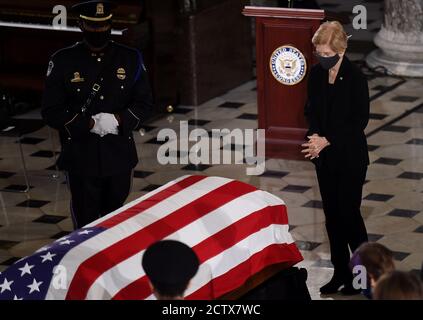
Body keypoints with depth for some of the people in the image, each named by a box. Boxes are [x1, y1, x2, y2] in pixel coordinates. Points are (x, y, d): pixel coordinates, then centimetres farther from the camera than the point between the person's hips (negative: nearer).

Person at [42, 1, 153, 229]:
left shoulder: (130, 59, 2)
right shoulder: (63, 62, -4)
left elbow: (144, 103, 4)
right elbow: (51, 111, -5)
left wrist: (118, 120, -15)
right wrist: (90, 124, -18)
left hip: (120, 156, 2)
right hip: (81, 159, -2)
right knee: (86, 224, 2)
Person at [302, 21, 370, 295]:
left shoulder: (355, 78, -16)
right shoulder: (317, 75, 1)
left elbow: (360, 121, -16)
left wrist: (327, 140, -18)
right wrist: (314, 136, -7)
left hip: (350, 157, -6)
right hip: (325, 157, 6)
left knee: (349, 212, -2)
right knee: (332, 214, 11)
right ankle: (341, 272, 21)